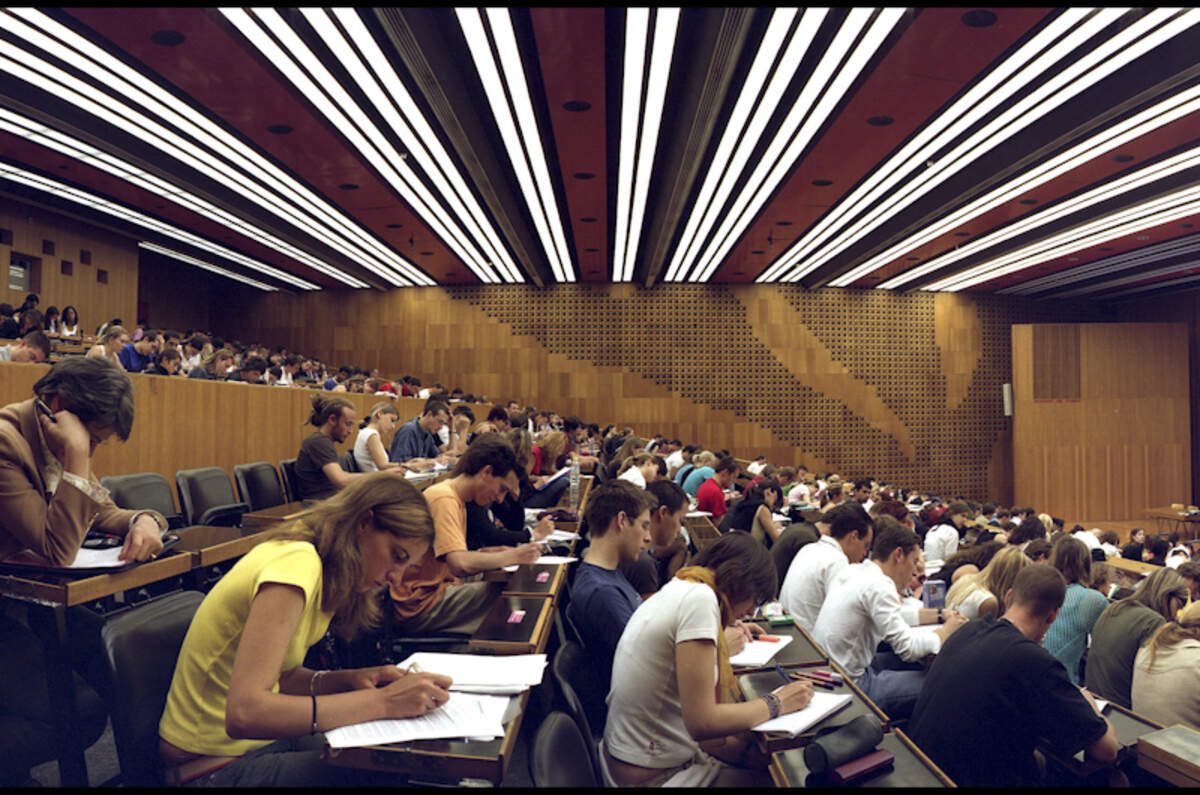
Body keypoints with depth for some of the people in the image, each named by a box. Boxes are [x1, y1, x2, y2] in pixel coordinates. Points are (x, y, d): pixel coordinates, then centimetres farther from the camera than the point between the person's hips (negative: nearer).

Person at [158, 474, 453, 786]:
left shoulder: (318, 569, 4)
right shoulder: (296, 564, -24)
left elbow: (277, 677, 7)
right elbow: (244, 713, -33)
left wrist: (348, 680, -8)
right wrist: (381, 702, -32)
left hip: (264, 739, 8)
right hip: (217, 767, -8)